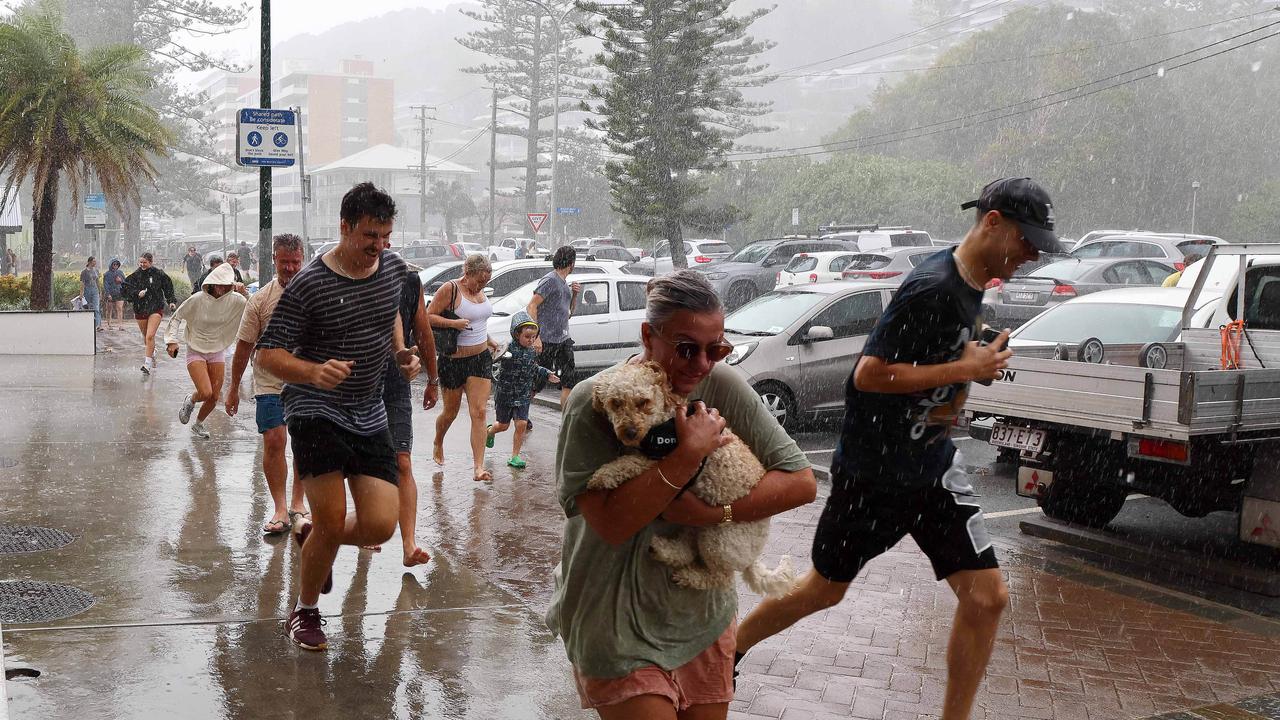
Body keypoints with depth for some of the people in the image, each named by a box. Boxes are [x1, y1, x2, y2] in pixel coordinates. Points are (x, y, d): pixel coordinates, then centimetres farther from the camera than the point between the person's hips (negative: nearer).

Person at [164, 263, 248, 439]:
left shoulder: (235, 300, -11)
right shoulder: (197, 300, -16)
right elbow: (176, 318, -4)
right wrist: (172, 341, -11)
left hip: (218, 352, 3)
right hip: (196, 352, -3)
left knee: (214, 397, 5)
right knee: (205, 393, -19)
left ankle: (198, 424, 33)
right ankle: (190, 401, 18)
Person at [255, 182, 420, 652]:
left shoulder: (394, 268, 4)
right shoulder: (308, 285, -14)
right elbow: (268, 354, -13)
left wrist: (401, 352, 10)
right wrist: (313, 371, -32)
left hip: (370, 415, 5)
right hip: (315, 411, -5)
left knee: (380, 526, -4)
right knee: (332, 524, -9)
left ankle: (314, 538, 30)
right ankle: (305, 611, 18)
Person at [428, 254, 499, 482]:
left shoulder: (479, 291, 8)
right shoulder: (450, 289, -13)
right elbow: (428, 316, -15)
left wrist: (488, 340, 23)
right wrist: (453, 323, -26)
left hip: (481, 358, 5)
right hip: (453, 360, -5)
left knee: (479, 412, -6)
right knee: (451, 412, 11)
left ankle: (478, 467, -9)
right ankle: (437, 444, 44)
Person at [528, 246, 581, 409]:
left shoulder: (565, 284, 16)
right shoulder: (550, 280, -10)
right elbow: (531, 307, -16)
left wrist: (574, 294, 7)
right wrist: (536, 336, -22)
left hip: (564, 340, 9)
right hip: (547, 340, -9)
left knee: (568, 383, 6)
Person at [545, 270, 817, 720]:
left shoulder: (722, 387, -8)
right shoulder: (594, 403, -17)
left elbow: (802, 483, -9)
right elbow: (611, 523, -25)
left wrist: (717, 512, -21)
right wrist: (691, 452, -28)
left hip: (705, 617, 4)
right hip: (620, 632, -4)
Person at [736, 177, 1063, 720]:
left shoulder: (973, 284, 3)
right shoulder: (932, 288, -25)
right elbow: (868, 375, -27)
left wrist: (976, 362, 1)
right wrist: (965, 369, -23)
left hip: (933, 465, 7)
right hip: (874, 470, -7)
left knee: (987, 598, -1)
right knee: (825, 590, 11)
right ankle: (727, 650, 35)